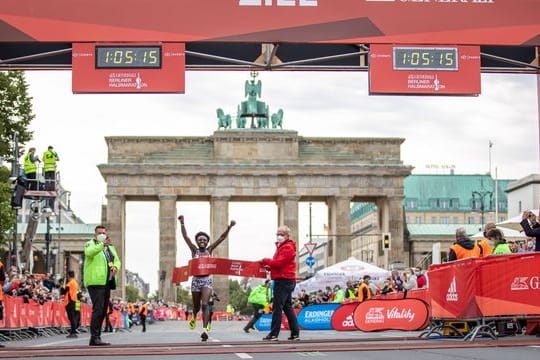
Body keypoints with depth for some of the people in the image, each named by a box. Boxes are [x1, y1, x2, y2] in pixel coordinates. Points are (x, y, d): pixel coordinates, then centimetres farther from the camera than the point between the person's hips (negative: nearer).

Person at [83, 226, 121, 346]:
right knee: (98, 309, -16)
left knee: (103, 311, 10)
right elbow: (89, 252, -21)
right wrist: (102, 245, -36)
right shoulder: (90, 244, 1)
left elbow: (117, 260, 17)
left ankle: (96, 338, 16)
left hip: (107, 282, 8)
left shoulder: (110, 247, 23)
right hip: (95, 282, -8)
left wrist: (115, 267, -6)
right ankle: (95, 337, -17)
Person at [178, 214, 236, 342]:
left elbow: (221, 238, -1)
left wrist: (229, 227, -11)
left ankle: (205, 329, -20)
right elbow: (185, 236, -6)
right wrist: (182, 223, -16)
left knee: (205, 305, -15)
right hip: (196, 280, 1)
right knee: (196, 306, 13)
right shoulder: (194, 250, 2)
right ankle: (194, 317, 49)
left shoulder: (209, 250, 4)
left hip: (207, 280, -1)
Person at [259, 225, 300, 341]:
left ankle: (273, 334, -11)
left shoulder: (287, 248, -11)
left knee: (277, 307, -10)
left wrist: (265, 261, -10)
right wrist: (269, 266, 2)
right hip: (287, 280, 11)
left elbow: (279, 262, -20)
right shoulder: (281, 247, 22)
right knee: (287, 307, 11)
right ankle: (295, 333, 12)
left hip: (283, 280, -11)